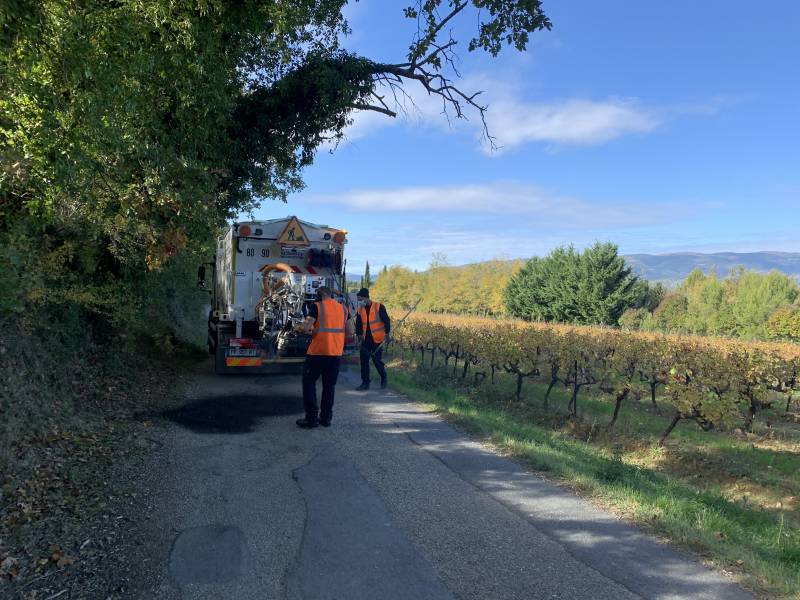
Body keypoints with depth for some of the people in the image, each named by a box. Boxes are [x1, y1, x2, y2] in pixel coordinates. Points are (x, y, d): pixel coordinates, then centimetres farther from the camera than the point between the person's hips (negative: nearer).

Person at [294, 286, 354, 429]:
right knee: (329, 385, 14)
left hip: (318, 352, -5)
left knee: (309, 382, 8)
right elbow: (350, 331, 9)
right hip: (336, 353, 5)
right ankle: (326, 418, 17)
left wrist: (298, 327, 7)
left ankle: (311, 418, 6)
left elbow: (306, 327, -14)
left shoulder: (317, 306, -5)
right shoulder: (342, 308, 10)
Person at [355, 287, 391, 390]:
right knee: (364, 361, 2)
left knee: (377, 360, -2)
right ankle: (365, 383, 12)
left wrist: (386, 333, -15)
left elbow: (386, 321, -7)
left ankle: (383, 377, 25)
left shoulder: (379, 307, -8)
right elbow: (358, 324, 13)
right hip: (366, 339, 5)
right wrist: (359, 334, -2)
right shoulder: (360, 310, 7)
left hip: (377, 339, -5)